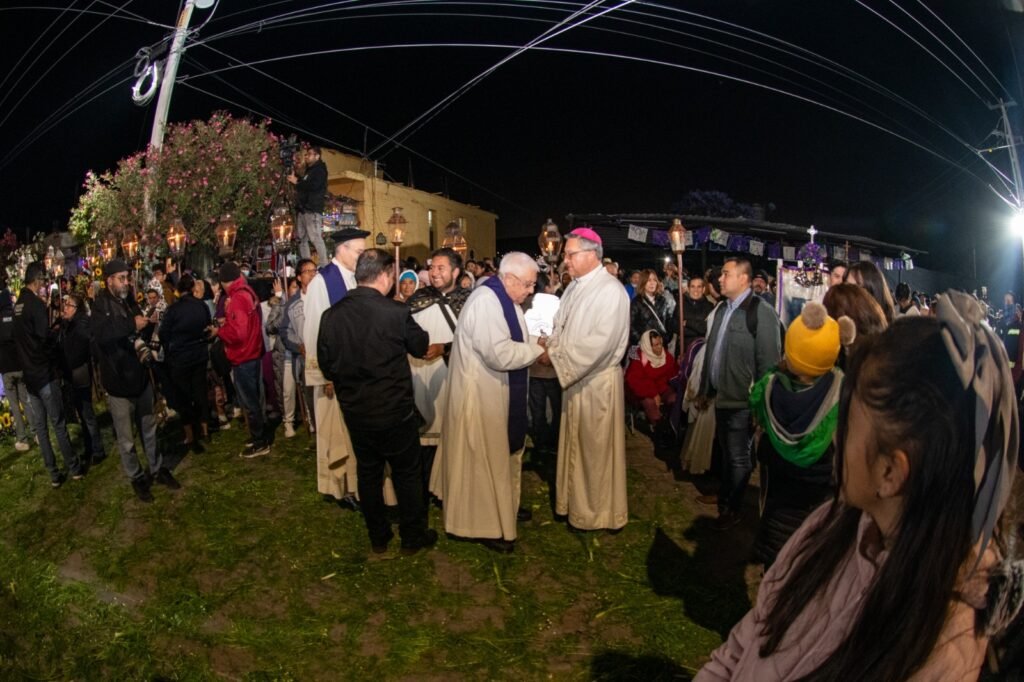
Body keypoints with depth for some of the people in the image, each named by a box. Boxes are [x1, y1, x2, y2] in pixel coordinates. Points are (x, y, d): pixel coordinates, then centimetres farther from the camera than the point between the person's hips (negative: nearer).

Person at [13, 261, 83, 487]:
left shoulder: (17, 305, 7)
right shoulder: (36, 304, -16)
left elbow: (17, 337, 13)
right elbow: (45, 338, -20)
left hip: (28, 373, 7)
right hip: (44, 372, -7)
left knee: (39, 426, 8)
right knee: (58, 423, 2)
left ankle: (54, 473, 15)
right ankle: (74, 467, 11)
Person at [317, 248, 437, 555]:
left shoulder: (331, 315, -9)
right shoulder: (396, 312, -21)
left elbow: (326, 365, 0)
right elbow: (421, 346, -3)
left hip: (355, 411, 4)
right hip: (394, 410, -4)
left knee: (368, 472, 19)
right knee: (407, 472, 14)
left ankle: (378, 536, 32)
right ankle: (412, 536, 26)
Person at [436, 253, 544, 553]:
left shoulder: (505, 299, 9)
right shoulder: (486, 301, -25)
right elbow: (500, 354, -31)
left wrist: (535, 344, -2)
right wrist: (537, 351, -18)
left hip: (499, 393, 10)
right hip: (481, 394, -10)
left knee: (502, 453, 22)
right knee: (485, 460, 3)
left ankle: (502, 509, 38)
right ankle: (486, 524, 17)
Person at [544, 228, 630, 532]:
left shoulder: (611, 291, -18)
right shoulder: (575, 287, 7)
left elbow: (599, 343, -25)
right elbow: (560, 326, 12)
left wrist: (556, 355, -19)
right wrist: (551, 347, -9)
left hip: (598, 381, -7)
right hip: (574, 378, 7)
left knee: (595, 448, 6)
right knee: (575, 444, 17)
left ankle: (597, 512, 21)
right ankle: (576, 501, 32)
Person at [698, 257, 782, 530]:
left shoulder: (761, 312, -17)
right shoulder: (722, 308, 9)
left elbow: (769, 360, -17)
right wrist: (706, 387, 15)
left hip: (742, 399, -7)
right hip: (721, 394, 7)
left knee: (738, 456, 9)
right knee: (725, 450, 22)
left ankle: (732, 508, 25)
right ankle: (723, 494, 40)